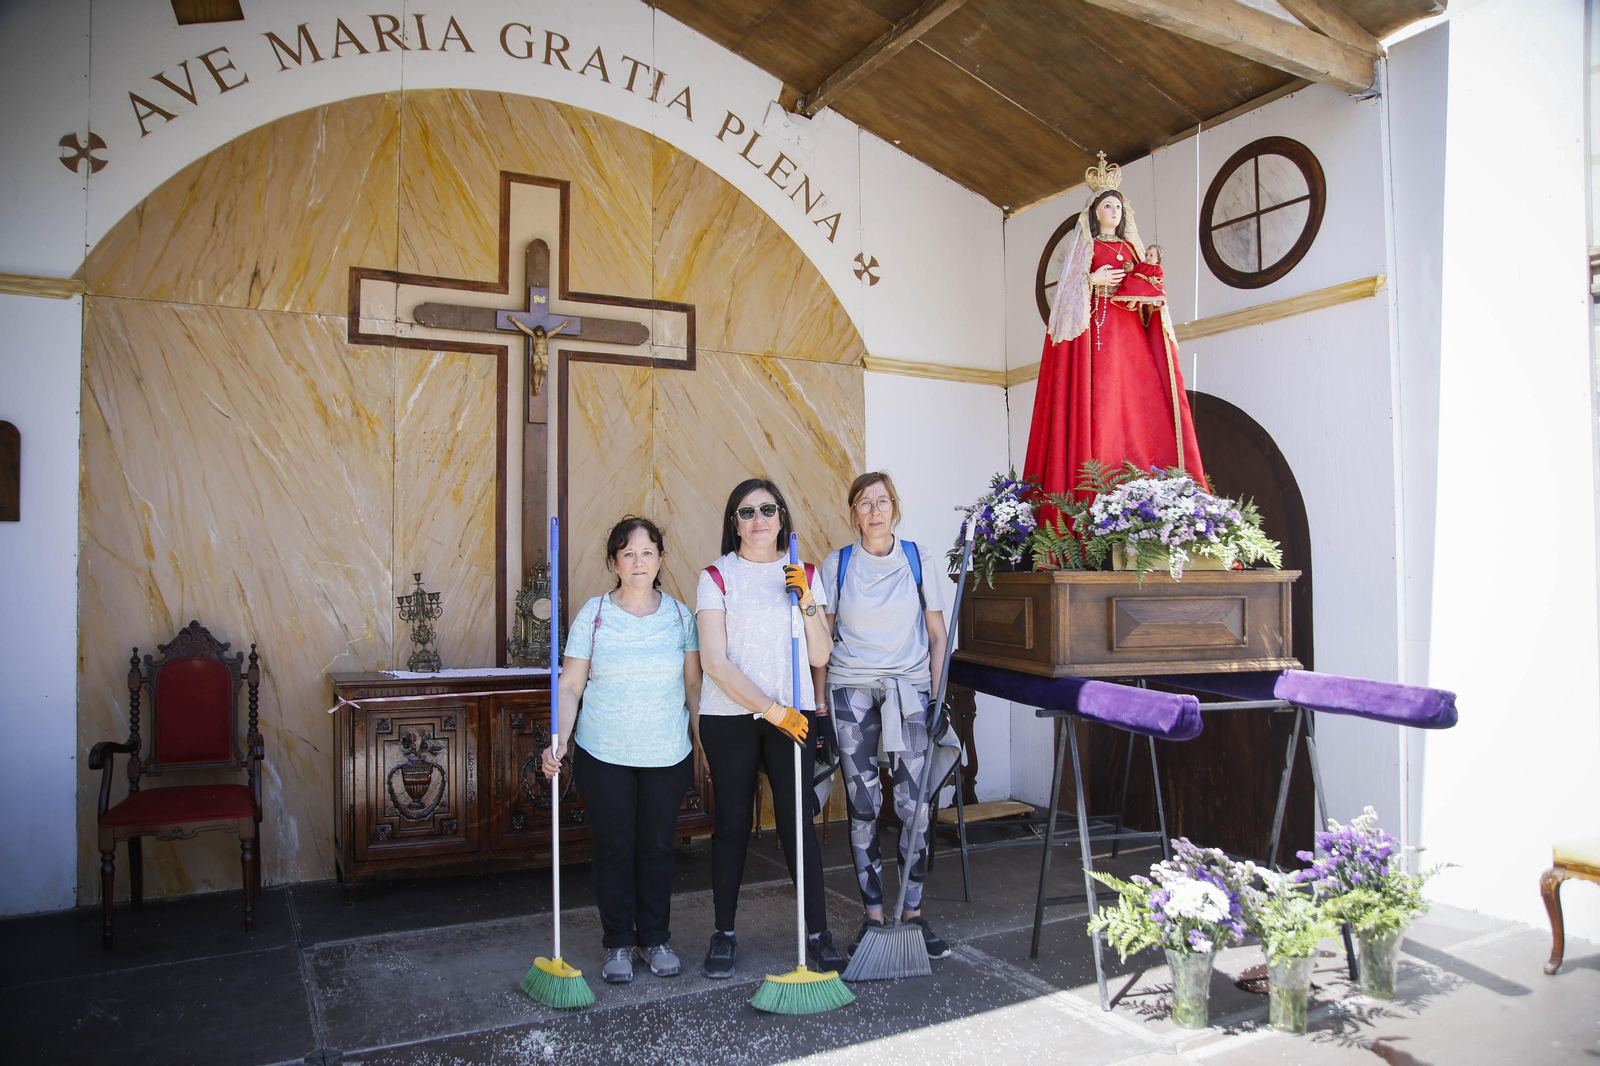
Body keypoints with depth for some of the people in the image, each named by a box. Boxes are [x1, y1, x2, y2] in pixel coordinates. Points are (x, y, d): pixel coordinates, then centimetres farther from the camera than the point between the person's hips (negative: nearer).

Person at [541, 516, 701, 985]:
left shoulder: (680, 615, 2)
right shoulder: (593, 615, -3)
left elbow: (693, 685, 6)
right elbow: (570, 686, -3)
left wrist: (704, 741, 3)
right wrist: (558, 741, -15)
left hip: (668, 755, 1)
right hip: (604, 756, -1)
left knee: (658, 846, 11)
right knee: (614, 848, 7)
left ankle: (655, 939, 27)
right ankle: (618, 944, 23)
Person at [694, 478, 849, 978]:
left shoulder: (803, 575, 7)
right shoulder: (717, 577, -2)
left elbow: (819, 656, 3)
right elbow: (716, 663, -9)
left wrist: (806, 600, -10)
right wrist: (773, 710, -14)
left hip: (793, 715, 2)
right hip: (730, 717, -2)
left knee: (798, 821, 0)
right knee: (732, 825, 6)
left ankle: (818, 933, 14)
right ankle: (724, 933, 22)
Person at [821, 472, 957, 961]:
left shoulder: (920, 561, 4)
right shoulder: (836, 564, 4)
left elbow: (937, 635, 8)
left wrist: (937, 692, -2)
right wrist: (821, 697, 1)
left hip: (909, 688, 0)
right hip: (851, 688, 0)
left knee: (914, 805, -3)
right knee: (862, 805, 3)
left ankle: (913, 913, 10)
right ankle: (873, 915, 13)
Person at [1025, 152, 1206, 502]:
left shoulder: (1131, 247, 24)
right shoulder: (1084, 246, 12)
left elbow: (1145, 289, 18)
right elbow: (1070, 286, 2)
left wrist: (1150, 270, 0)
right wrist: (1093, 280, -14)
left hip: (1130, 329, 5)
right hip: (1095, 328, -5)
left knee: (1140, 401, -8)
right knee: (1099, 402, -16)